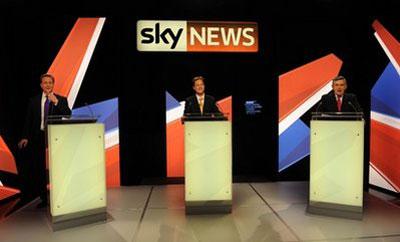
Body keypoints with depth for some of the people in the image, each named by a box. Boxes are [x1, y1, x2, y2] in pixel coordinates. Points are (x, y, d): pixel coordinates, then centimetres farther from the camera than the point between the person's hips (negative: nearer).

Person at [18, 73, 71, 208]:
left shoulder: (61, 100, 3)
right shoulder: (34, 101, 9)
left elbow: (68, 114, -12)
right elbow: (28, 120, 7)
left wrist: (56, 102, -21)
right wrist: (25, 137, -2)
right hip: (38, 136, 3)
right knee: (39, 168, 8)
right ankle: (43, 198, 21)